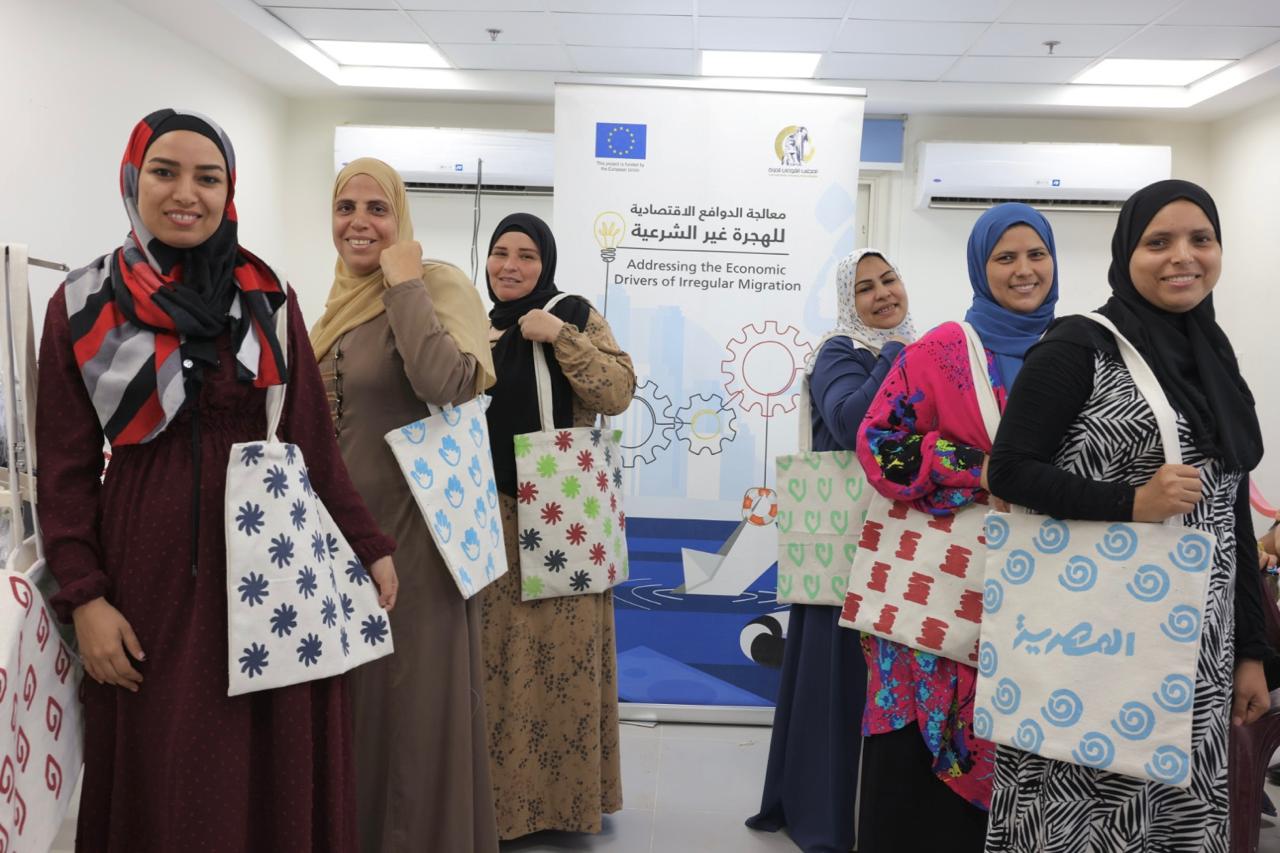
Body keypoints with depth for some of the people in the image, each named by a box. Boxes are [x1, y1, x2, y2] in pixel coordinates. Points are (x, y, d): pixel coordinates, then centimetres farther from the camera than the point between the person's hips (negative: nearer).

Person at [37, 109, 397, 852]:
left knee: (278, 764, 8)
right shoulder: (82, 307, 1)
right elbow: (67, 468, 1)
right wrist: (84, 596, -6)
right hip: (151, 564, -1)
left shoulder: (270, 299, 4)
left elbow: (314, 437, 4)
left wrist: (370, 545, 2)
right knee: (160, 775, 8)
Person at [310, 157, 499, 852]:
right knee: (354, 692, 19)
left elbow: (450, 384, -30)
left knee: (416, 692, 3)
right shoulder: (342, 300, 11)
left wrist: (404, 281, -22)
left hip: (414, 520, -8)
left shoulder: (438, 283, -11)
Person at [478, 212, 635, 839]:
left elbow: (618, 393, -11)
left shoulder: (575, 316, 1)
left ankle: (562, 793, 14)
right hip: (489, 513, 4)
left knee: (560, 651, -1)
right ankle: (495, 793, 21)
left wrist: (561, 336, -18)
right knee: (491, 651, 7)